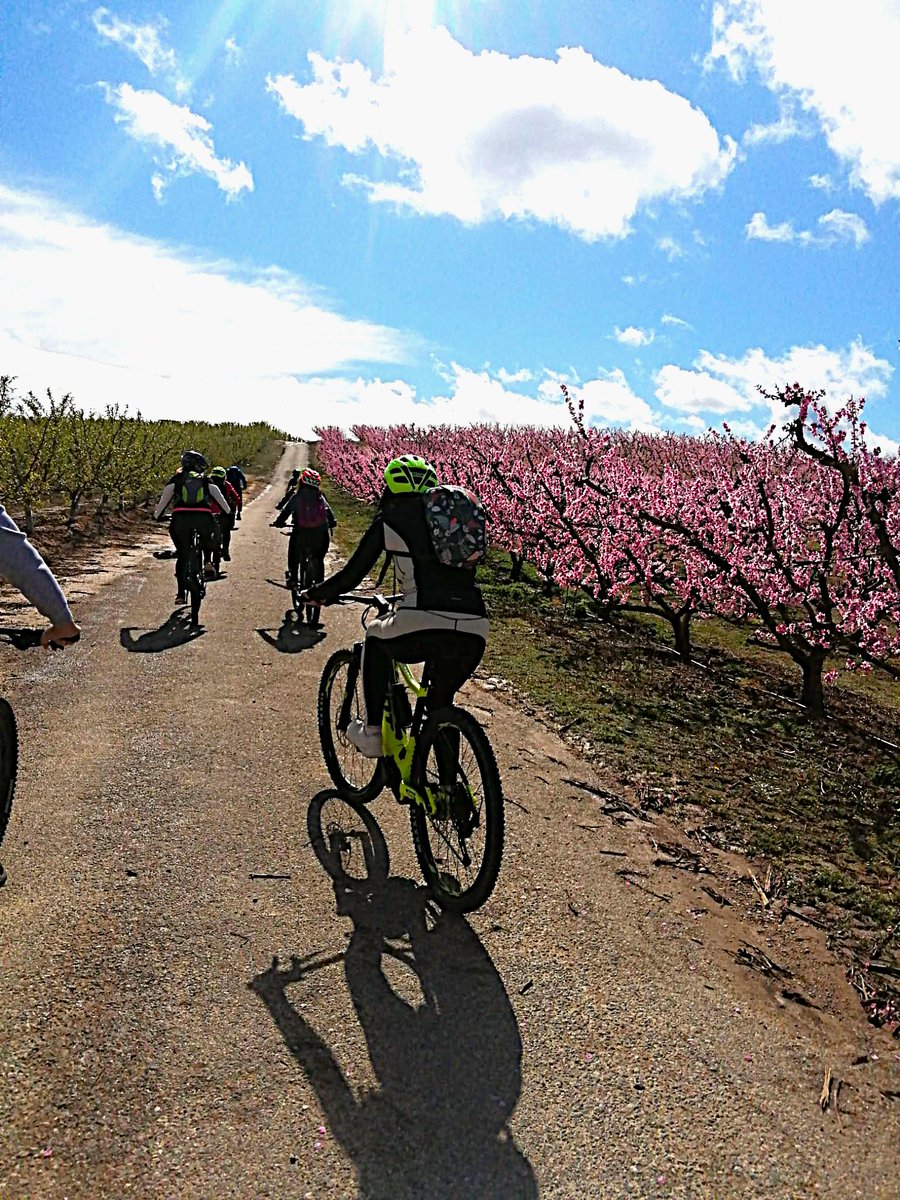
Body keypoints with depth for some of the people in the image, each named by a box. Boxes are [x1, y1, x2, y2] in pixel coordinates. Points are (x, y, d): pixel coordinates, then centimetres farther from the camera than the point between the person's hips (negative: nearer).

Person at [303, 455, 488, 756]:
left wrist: (318, 593, 34)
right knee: (441, 701, 29)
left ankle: (372, 733, 28)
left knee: (374, 637, 30)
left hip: (422, 627, -4)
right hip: (474, 633, 4)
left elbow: (352, 575, 14)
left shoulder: (389, 519, 9)